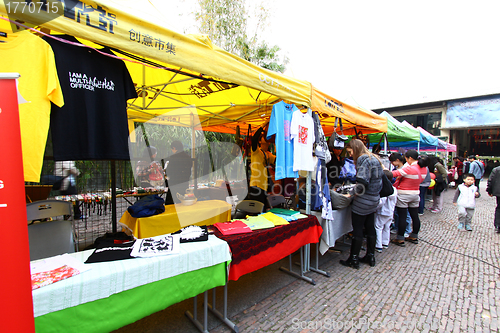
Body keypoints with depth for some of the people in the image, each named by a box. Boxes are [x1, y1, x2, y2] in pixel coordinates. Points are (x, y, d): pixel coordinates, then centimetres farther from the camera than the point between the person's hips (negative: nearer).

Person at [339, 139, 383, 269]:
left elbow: (362, 182, -25)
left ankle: (353, 260, 10)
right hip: (374, 199, 9)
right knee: (370, 228, 17)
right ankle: (371, 256, 29)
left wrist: (352, 193, -13)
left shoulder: (363, 159, -17)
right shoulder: (374, 158, 12)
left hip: (363, 201, -9)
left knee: (357, 230, 0)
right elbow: (377, 180, 17)